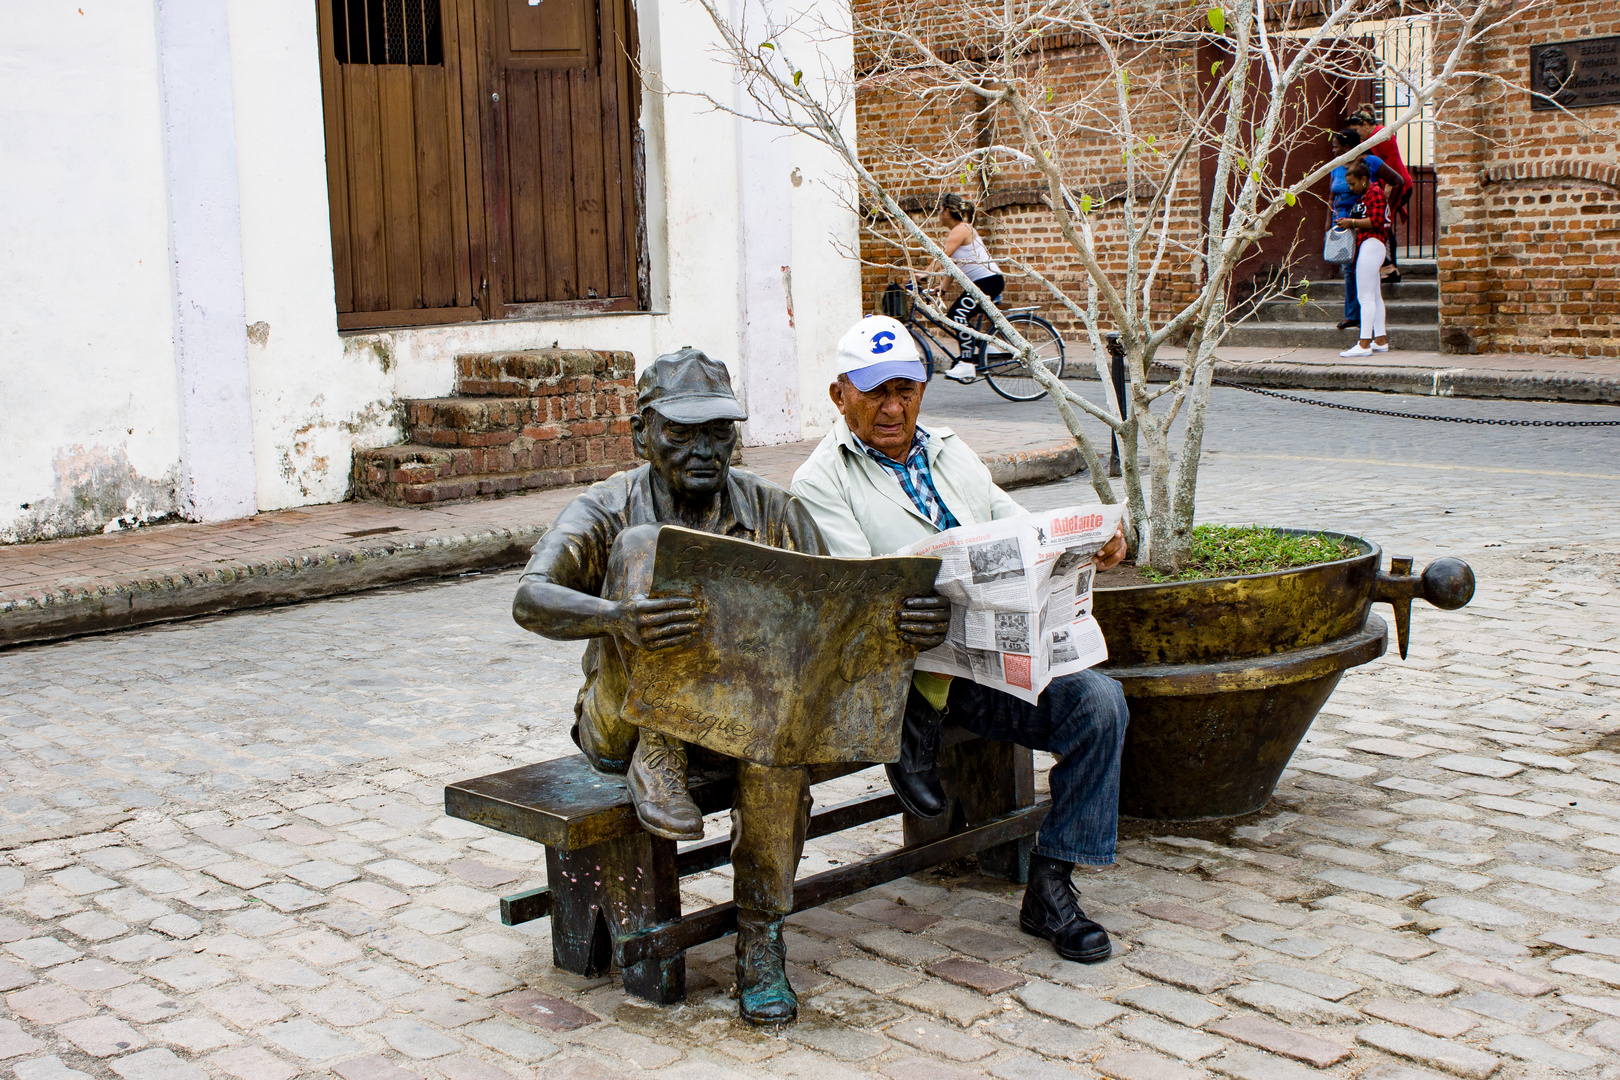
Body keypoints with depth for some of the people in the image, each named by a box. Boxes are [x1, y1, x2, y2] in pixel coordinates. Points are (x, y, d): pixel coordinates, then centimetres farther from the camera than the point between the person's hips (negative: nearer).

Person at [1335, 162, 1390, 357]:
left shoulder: (1374, 192, -10)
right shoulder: (1367, 195, 20)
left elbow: (1376, 221, -19)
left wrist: (1352, 222, -12)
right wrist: (1351, 224, 9)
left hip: (1371, 246, -11)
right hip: (1369, 247, 11)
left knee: (1366, 297, -12)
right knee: (1375, 296, 12)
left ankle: (1364, 344, -14)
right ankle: (1380, 341, 15)